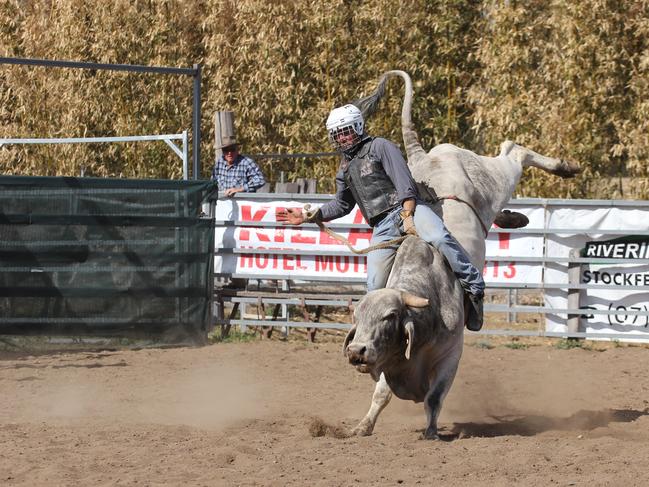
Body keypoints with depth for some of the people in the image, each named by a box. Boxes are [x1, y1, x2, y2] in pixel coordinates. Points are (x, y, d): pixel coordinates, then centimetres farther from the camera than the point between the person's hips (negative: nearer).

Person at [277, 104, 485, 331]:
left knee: (440, 237, -36)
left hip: (408, 209, -6)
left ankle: (474, 287, -33)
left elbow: (403, 181, -6)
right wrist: (308, 217, 30)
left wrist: (408, 217, -18)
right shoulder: (345, 169, 26)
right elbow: (342, 204, 39)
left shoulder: (380, 147, 6)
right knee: (375, 286, -6)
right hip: (382, 229, 6)